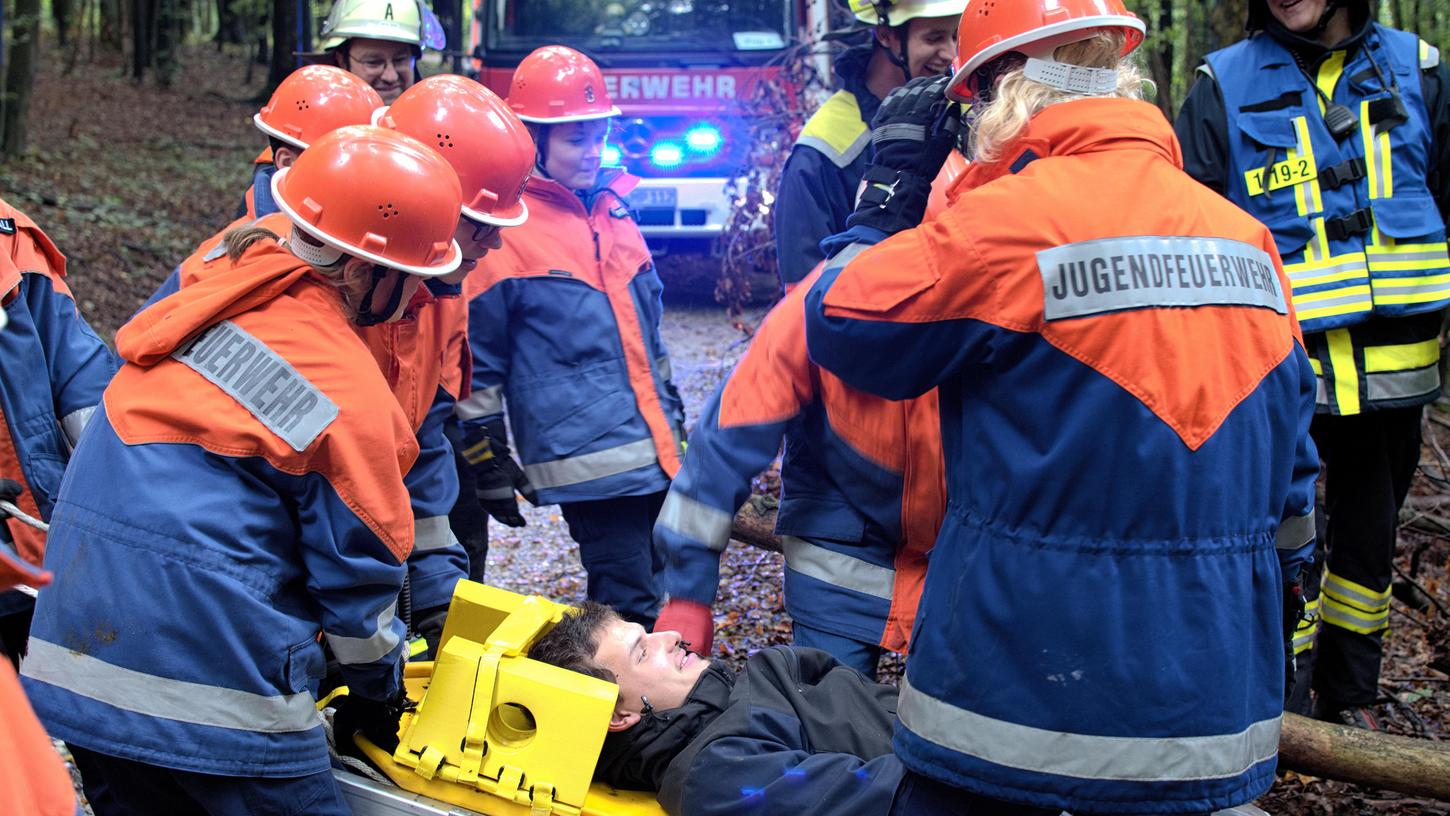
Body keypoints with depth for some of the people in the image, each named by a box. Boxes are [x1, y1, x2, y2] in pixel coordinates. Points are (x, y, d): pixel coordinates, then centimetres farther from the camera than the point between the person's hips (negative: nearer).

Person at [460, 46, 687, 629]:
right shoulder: (504, 232, -8)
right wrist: (488, 464, -5)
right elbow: (477, 363, -6)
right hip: (590, 463, -7)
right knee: (630, 611, -7)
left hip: (653, 452, 8)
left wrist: (674, 420, 25)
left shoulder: (614, 211, 14)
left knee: (658, 594, 12)